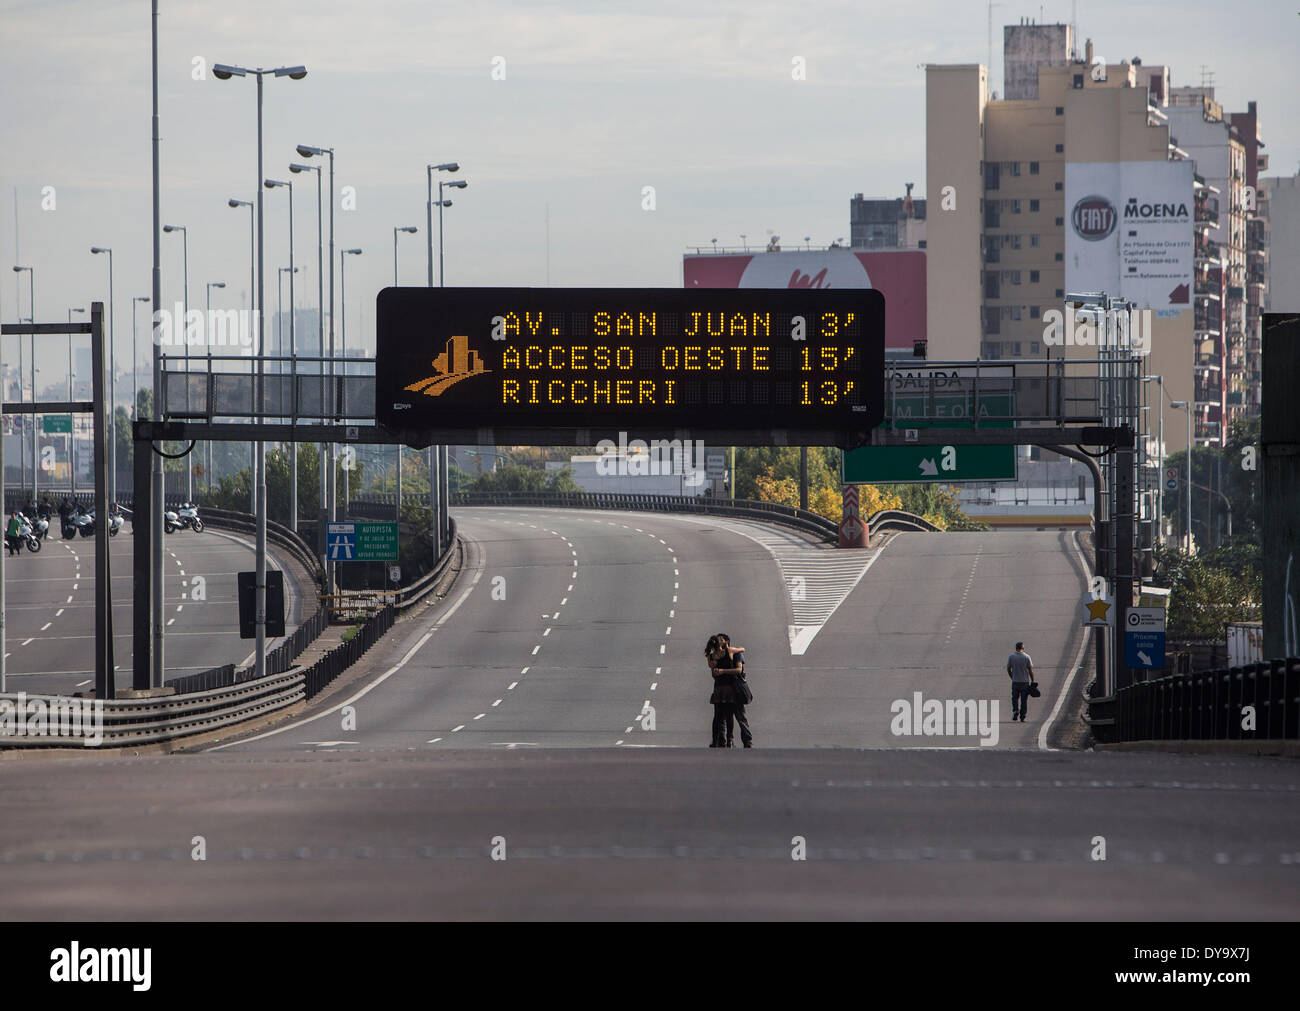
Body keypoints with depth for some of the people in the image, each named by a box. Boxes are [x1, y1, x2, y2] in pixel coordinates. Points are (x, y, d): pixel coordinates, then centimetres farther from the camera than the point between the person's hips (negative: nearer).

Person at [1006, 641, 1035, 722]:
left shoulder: (1011, 657, -1)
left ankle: (1015, 709, -13)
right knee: (1024, 700, 5)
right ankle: (1022, 717, 5)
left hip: (1015, 682, 0)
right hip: (1025, 682, 0)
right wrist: (1032, 681, 2)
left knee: (1015, 698, 13)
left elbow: (1008, 669, 4)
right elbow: (1030, 670, -5)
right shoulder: (1026, 657, -5)